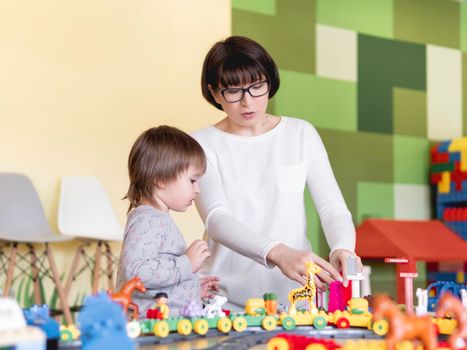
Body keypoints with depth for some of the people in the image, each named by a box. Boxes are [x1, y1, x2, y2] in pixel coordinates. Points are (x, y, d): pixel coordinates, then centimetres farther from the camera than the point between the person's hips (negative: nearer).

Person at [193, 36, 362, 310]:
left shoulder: (301, 134, 8)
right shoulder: (202, 144, 0)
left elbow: (332, 207, 3)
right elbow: (217, 219, -14)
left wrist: (342, 248, -19)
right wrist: (277, 253, -31)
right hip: (226, 297, -1)